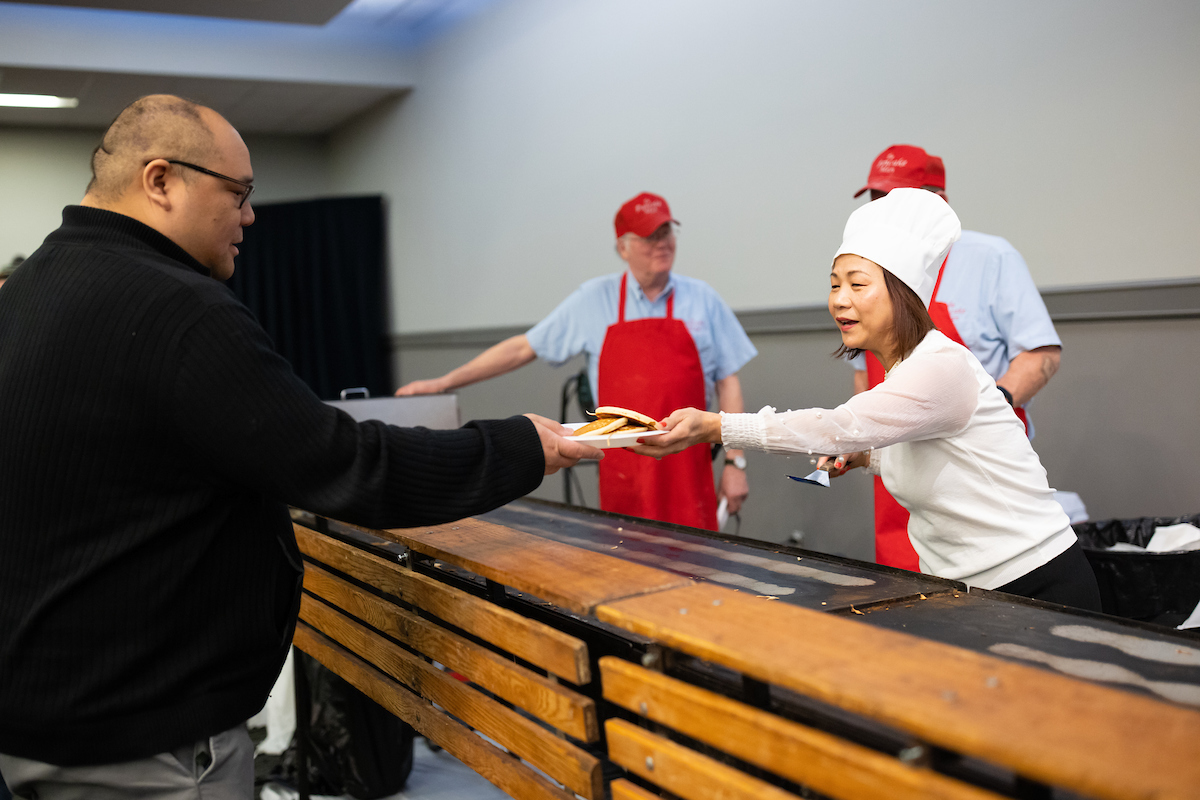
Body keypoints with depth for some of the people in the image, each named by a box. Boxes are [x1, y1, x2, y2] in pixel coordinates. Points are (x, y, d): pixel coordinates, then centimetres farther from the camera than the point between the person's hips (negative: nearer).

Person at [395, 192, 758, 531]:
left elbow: (727, 381, 7)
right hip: (622, 469, 0)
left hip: (688, 466, 0)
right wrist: (444, 382, 9)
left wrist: (735, 461, 1)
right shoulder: (594, 300, 5)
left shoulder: (703, 299, 6)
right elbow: (523, 348, 10)